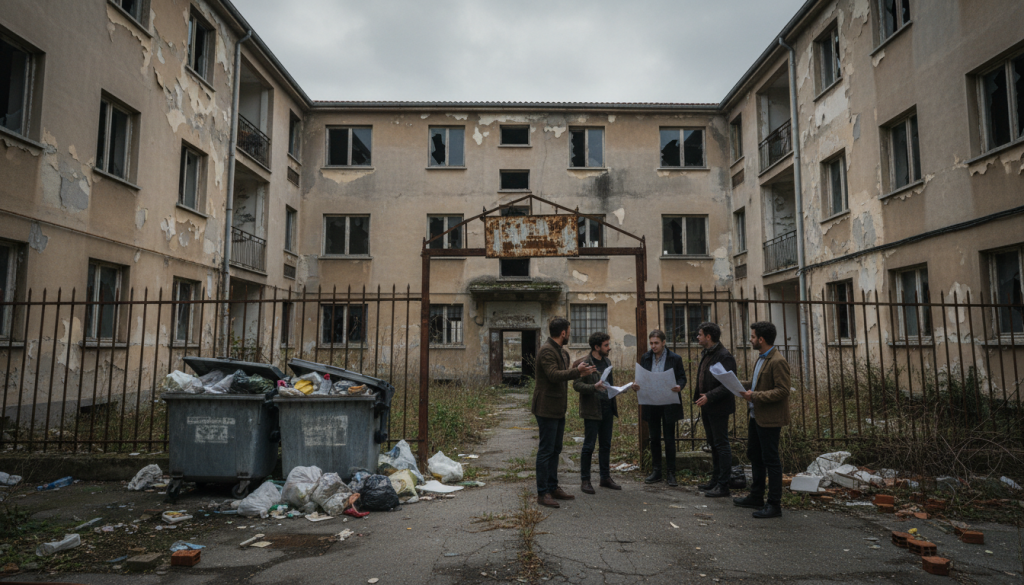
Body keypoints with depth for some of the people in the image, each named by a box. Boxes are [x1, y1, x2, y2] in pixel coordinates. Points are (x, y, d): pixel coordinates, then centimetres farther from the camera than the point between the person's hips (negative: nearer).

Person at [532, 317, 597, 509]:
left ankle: (553, 488, 25)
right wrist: (577, 371, -27)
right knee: (545, 451, -5)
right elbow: (553, 375, -28)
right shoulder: (546, 351, -17)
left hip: (558, 409, 10)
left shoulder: (561, 352, 16)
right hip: (547, 408, -10)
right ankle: (542, 493, 2)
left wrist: (578, 371, 14)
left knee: (555, 450, 15)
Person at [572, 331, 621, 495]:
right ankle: (585, 480, 8)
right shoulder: (584, 363, -10)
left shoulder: (607, 362, 15)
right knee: (589, 446, -2)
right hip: (592, 411, -7)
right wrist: (594, 387, -30)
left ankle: (605, 478, 23)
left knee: (606, 445, 13)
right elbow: (576, 385, -17)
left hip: (607, 409, 7)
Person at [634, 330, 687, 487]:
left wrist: (679, 386, -21)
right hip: (651, 404, 3)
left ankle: (670, 473, 11)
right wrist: (636, 386, -11)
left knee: (669, 439, 2)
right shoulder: (645, 358, 7)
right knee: (654, 438, 10)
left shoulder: (675, 358, -2)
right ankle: (656, 471, 20)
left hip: (668, 404, -3)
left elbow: (682, 378, 1)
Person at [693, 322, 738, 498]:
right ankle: (715, 479, 27)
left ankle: (723, 485, 3)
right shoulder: (706, 354, 14)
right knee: (713, 444, 17)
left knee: (721, 445, -3)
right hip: (707, 407, 10)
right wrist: (698, 386, 12)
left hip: (718, 408, -10)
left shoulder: (724, 356, -16)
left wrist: (709, 396, -27)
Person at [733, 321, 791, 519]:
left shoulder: (778, 362, -19)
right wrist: (742, 385, 10)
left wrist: (755, 395, -25)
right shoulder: (761, 359, 12)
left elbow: (782, 391, -24)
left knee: (770, 460, -2)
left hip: (770, 419, -11)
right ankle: (756, 497, 33)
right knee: (754, 456, 19)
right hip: (756, 416, 11)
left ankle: (774, 504, 8)